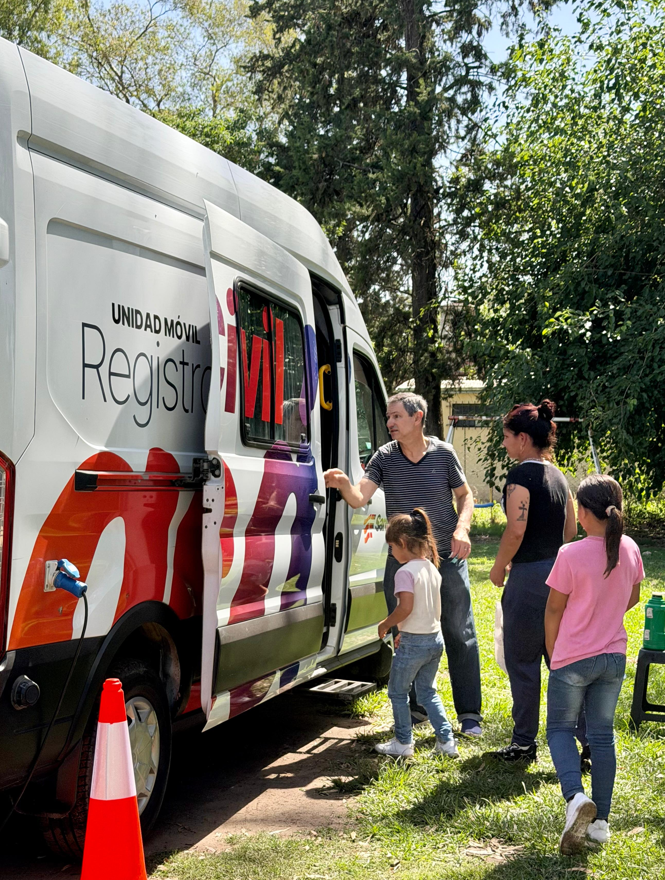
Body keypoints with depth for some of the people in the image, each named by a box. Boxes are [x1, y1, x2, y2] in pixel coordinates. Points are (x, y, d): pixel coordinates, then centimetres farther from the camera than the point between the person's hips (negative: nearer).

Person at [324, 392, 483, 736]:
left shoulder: (443, 453, -2)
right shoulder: (384, 457, -1)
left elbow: (464, 494, 9)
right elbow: (360, 498, -12)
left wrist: (462, 528, -8)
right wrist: (343, 484, -34)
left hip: (447, 559, -1)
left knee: (460, 636, 2)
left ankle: (469, 714, 12)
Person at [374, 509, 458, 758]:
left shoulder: (406, 572, -17)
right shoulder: (432, 569, 9)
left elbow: (405, 607, -26)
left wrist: (385, 625, -10)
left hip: (413, 642, -8)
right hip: (435, 638, 8)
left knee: (397, 692, 9)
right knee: (427, 692, 19)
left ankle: (403, 743, 16)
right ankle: (446, 741, 15)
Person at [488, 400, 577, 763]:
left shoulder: (521, 475, -13)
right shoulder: (557, 475, 12)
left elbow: (516, 531, -20)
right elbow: (571, 528, 17)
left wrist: (498, 568, -7)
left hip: (530, 576, -8)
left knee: (522, 662, 3)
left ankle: (524, 744, 10)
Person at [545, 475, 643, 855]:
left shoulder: (571, 555, -18)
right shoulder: (630, 549, -3)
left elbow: (554, 611, -8)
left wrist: (553, 652, 7)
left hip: (573, 658, -4)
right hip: (614, 658, 5)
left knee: (561, 728, 11)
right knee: (603, 736, 13)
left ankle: (576, 797, -13)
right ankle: (600, 821, 15)